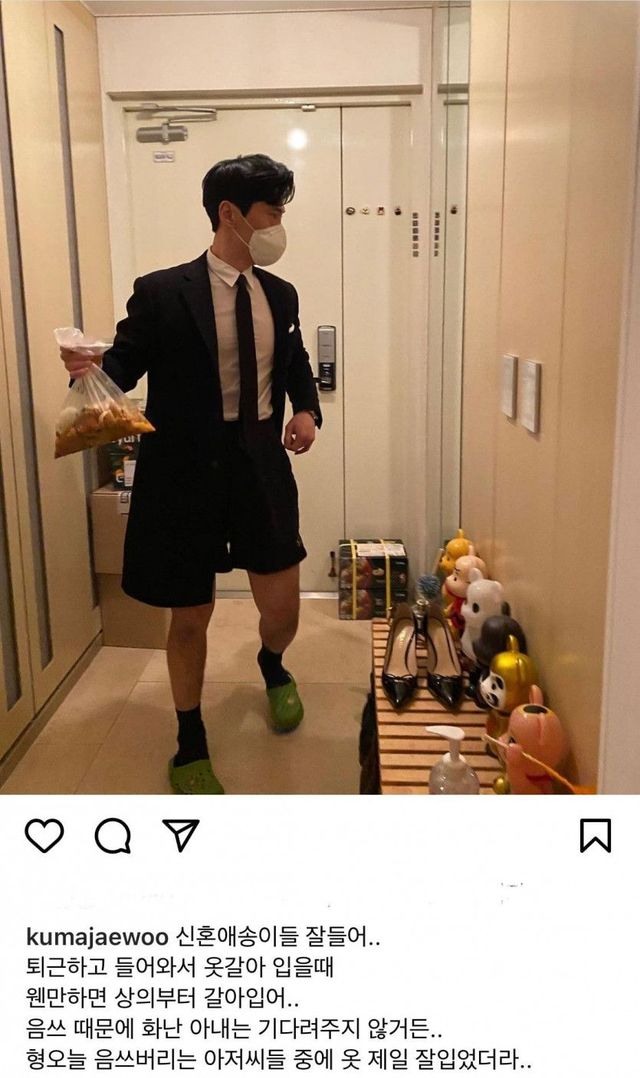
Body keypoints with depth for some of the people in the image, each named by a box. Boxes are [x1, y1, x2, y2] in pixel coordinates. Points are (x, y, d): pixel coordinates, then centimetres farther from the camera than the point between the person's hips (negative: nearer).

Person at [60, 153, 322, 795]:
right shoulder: (162, 293, -9)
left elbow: (296, 364, 19)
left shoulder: (280, 295, 7)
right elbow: (122, 367, -6)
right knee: (189, 617, 9)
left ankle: (272, 666, 45)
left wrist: (306, 409, 0)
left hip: (263, 466, 4)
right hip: (187, 473, -3)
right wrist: (89, 372, -29)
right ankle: (190, 743, 31)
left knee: (281, 606, 5)